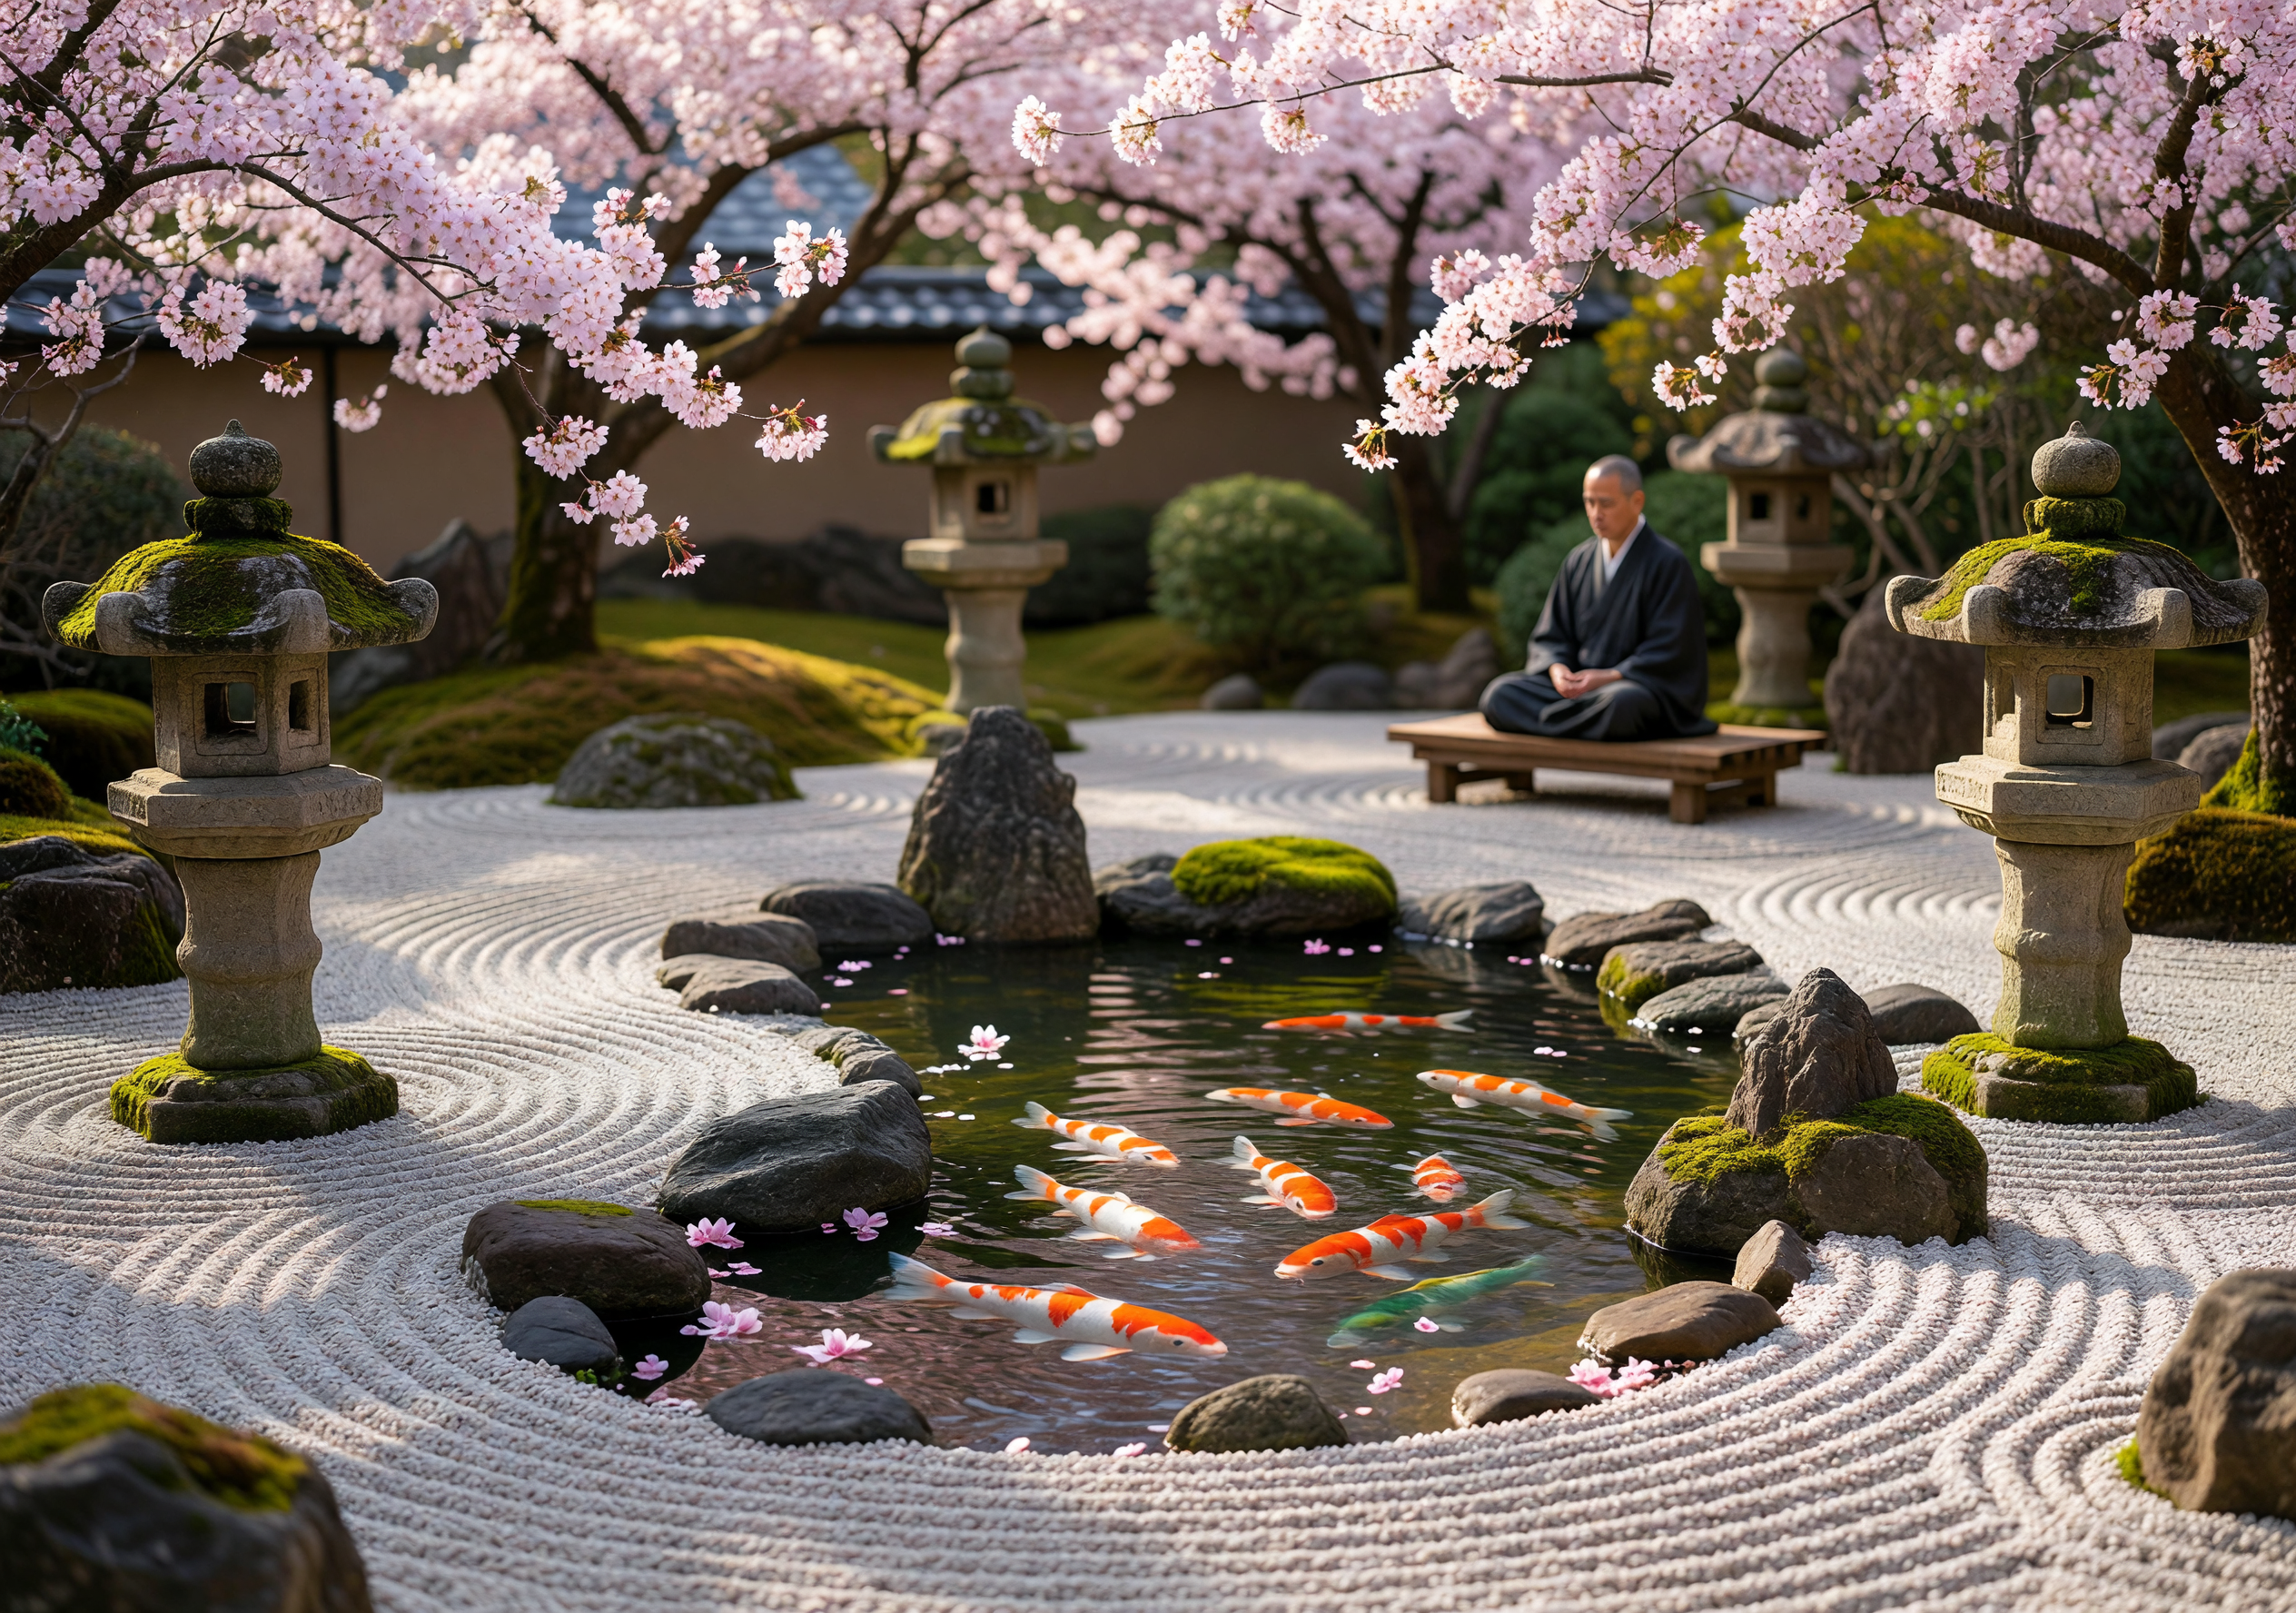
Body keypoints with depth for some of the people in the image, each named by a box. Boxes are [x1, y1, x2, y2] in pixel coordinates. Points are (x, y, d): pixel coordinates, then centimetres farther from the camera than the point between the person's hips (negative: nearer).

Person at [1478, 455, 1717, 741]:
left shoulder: (1668, 564, -5)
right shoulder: (1578, 561, 11)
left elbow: (1668, 652, -10)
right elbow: (1550, 637, 11)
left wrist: (1609, 677, -21)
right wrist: (1556, 669, -12)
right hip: (1576, 683, 5)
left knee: (1620, 702, -43)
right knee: (1499, 694, -21)